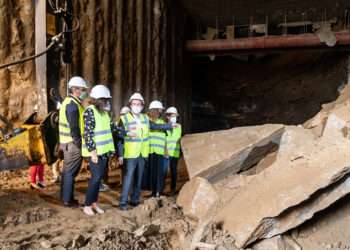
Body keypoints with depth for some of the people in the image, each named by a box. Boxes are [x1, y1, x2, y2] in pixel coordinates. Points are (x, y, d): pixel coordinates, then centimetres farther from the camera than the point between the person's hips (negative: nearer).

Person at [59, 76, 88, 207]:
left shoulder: (68, 102, 15)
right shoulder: (73, 104, -17)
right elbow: (74, 128, -22)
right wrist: (79, 143, -17)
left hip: (67, 142, 10)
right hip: (73, 143, -10)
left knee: (67, 170, 17)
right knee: (71, 172, -2)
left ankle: (65, 196, 28)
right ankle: (68, 200, 6)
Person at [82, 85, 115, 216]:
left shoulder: (104, 112, 12)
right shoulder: (90, 111, -13)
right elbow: (88, 133, -18)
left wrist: (110, 149, 18)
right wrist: (92, 151, -21)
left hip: (104, 151, 8)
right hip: (95, 151, -8)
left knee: (99, 177, 11)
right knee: (96, 177, -8)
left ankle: (94, 202, 22)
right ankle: (87, 205, 3)